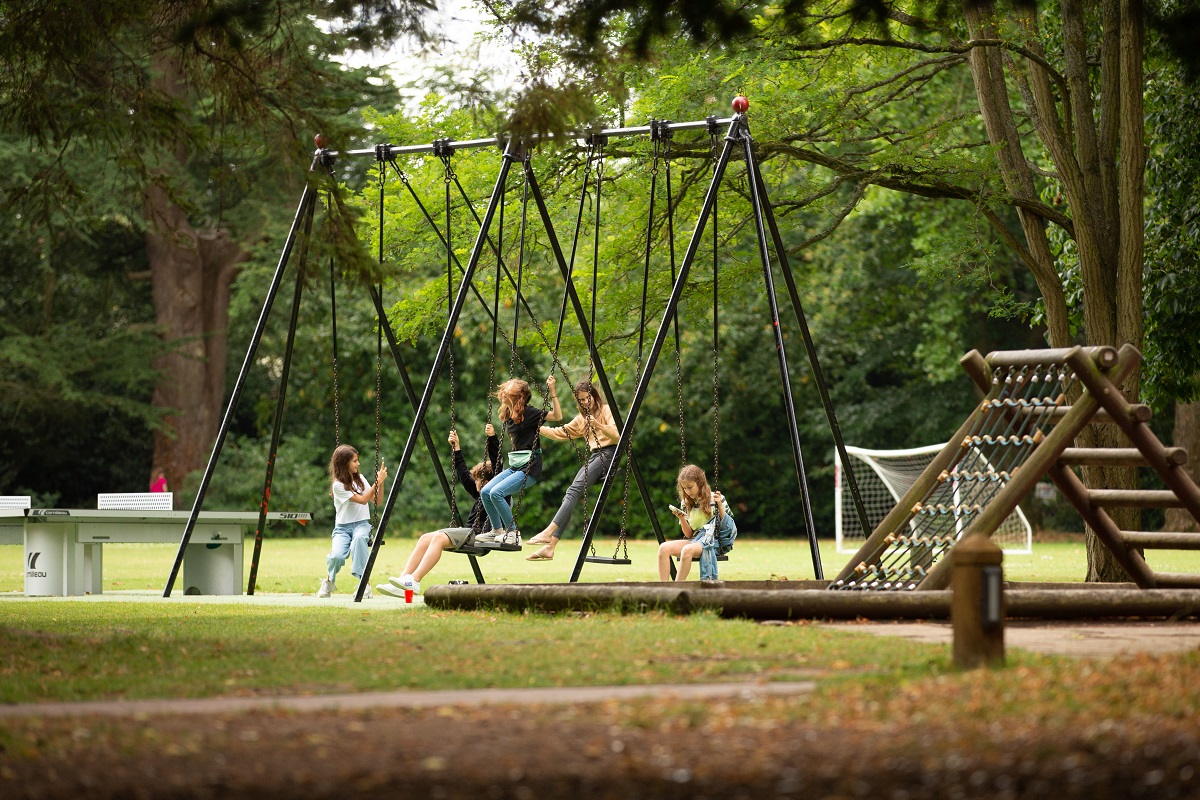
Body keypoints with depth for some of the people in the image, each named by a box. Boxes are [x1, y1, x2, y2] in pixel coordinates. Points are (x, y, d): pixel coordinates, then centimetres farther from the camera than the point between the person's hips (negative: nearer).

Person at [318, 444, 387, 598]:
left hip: (362, 524, 3)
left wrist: (381, 482, -4)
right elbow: (362, 500, -14)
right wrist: (377, 482, -14)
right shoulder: (338, 485, -9)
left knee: (359, 537, -37)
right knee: (337, 556, -31)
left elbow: (376, 501, 9)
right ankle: (329, 581, 5)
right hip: (343, 527, -3)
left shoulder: (360, 480, 9)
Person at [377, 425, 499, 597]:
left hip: (479, 536, -10)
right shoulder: (479, 494, 26)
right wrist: (456, 448, 33)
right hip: (469, 534, 10)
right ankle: (402, 580, -22)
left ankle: (413, 582, -40)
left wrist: (492, 439, -16)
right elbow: (464, 475, 33)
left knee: (439, 537, -30)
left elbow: (496, 463, -8)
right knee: (425, 538, -8)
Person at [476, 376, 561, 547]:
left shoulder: (528, 413, -12)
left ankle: (513, 533, -10)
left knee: (496, 493, -22)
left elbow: (557, 416, -18)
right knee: (485, 492, -1)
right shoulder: (507, 416, 10)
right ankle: (497, 531, 12)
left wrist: (552, 391, -23)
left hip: (529, 466, -8)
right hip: (514, 465, 8)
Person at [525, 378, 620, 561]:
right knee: (570, 495, -12)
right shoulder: (582, 419, 26)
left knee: (574, 490, -26)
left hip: (608, 454, -7)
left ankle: (549, 531, -38)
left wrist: (599, 425, -26)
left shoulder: (606, 410, 4)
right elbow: (558, 433, 26)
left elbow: (617, 436, -10)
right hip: (593, 457, 7)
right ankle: (549, 546, -21)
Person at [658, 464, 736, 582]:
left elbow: (727, 527, -3)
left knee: (687, 550, -37)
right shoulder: (686, 503, 11)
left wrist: (720, 506, -16)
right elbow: (689, 534, 12)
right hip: (694, 540, 5)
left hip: (712, 542, -5)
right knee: (664, 548, -21)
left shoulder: (715, 499, -2)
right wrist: (682, 519, -6)